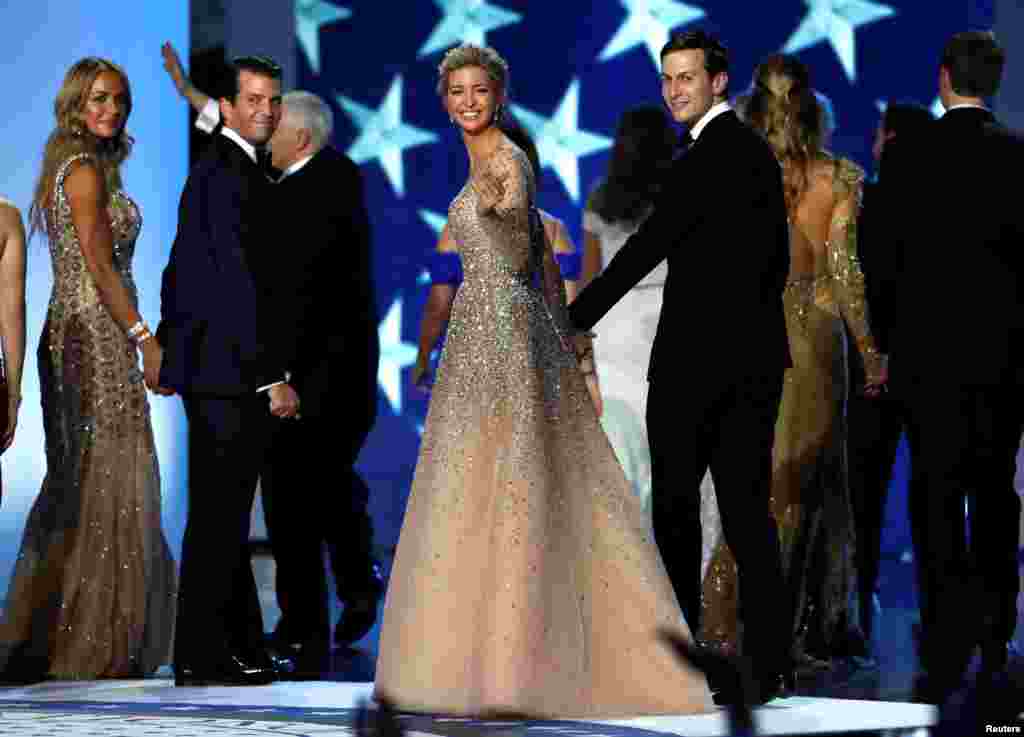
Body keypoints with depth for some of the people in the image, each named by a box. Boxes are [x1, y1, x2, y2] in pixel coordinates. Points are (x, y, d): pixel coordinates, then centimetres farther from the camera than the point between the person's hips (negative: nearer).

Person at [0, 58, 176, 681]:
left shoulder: (81, 166, 17)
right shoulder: (85, 170, -12)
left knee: (80, 486, 12)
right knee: (105, 487, -6)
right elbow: (99, 267, -17)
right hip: (96, 338, -10)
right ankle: (91, 647, -2)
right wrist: (144, 339, -17)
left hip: (79, 338, 10)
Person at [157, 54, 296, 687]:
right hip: (230, 373, -10)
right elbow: (240, 282, -21)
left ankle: (240, 647, 21)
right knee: (220, 515, -5)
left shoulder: (211, 169, 17)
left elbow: (182, 271, 24)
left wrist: (167, 351, 29)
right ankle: (203, 658, 0)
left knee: (222, 515, 14)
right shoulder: (231, 175, -15)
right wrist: (273, 377, -21)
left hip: (207, 367, 10)